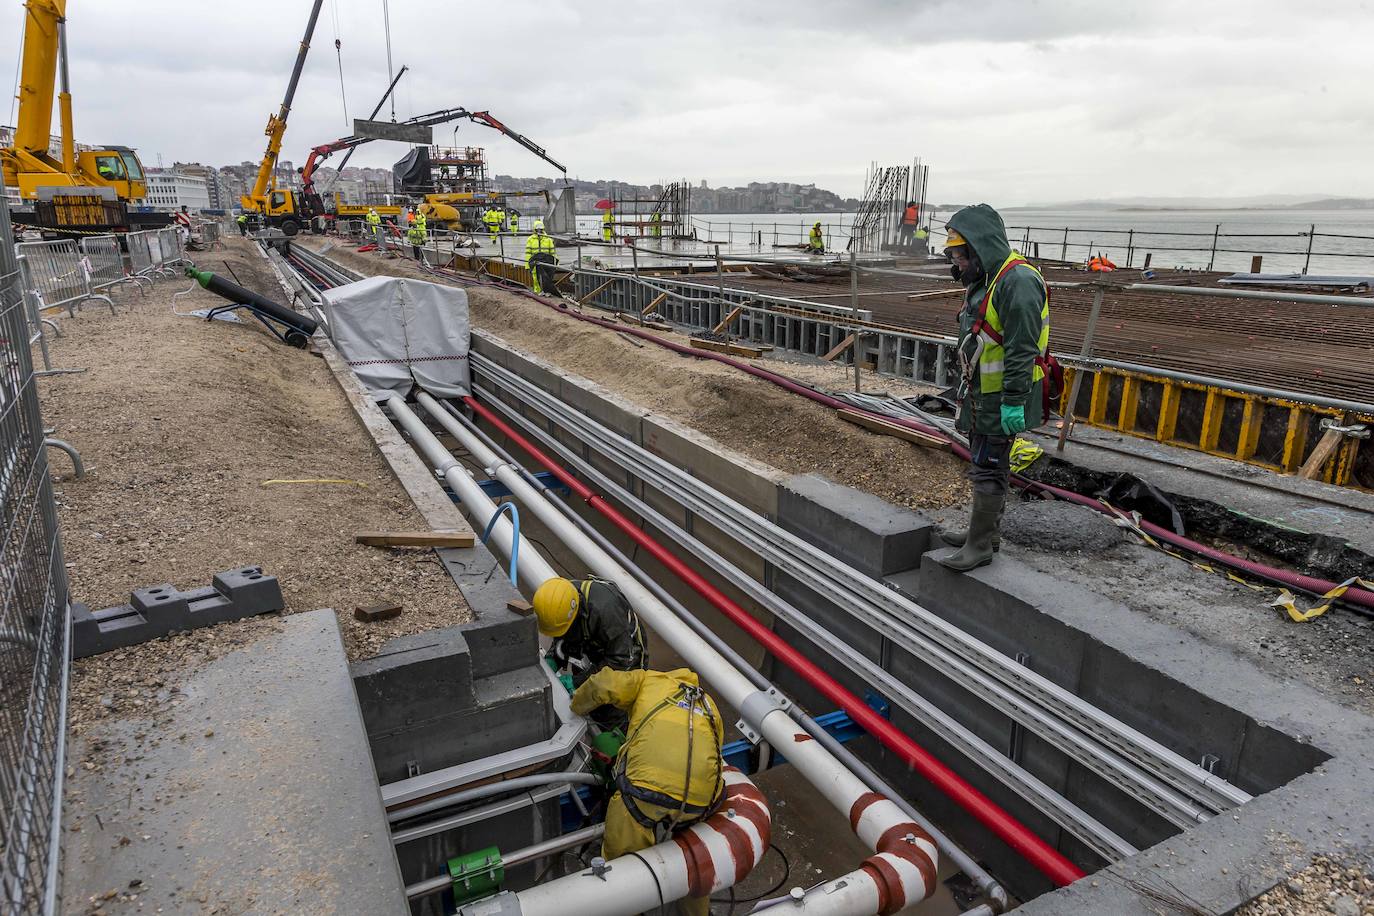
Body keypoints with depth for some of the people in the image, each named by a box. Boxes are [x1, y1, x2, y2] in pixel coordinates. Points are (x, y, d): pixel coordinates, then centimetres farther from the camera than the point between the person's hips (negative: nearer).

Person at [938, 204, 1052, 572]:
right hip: (982, 394, 10)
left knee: (988, 468, -4)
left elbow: (1022, 349, -25)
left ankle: (980, 545, 4)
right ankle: (983, 531, 30)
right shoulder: (986, 280, 14)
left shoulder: (1017, 281, -20)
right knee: (984, 464, 18)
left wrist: (1013, 401, -26)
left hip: (1002, 400, -10)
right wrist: (969, 389, 24)